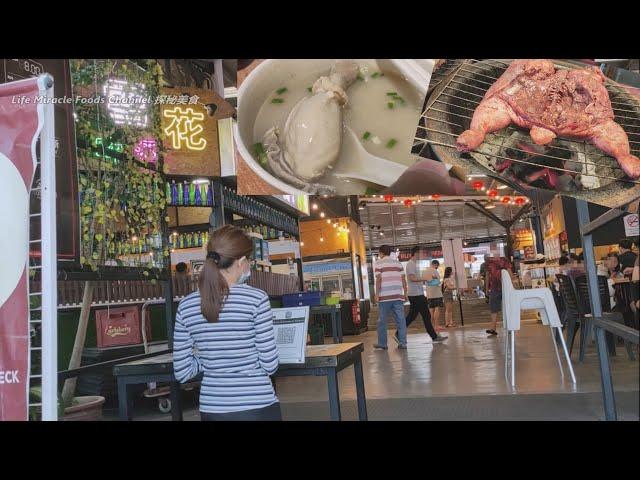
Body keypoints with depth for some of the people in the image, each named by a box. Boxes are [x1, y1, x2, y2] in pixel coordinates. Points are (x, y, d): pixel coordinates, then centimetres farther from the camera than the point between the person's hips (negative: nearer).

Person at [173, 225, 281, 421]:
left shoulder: (186, 306, -3)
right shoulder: (256, 298, -14)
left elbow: (182, 373, 0)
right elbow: (269, 365, -11)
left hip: (212, 409, 4)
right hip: (257, 408, -4)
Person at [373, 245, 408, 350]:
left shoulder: (379, 263, 2)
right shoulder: (398, 262, 14)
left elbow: (378, 279, -7)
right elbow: (403, 279, 9)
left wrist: (376, 294, -5)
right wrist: (405, 293, 13)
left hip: (385, 296, -3)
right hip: (398, 295, 4)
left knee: (382, 321, 5)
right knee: (401, 320, 3)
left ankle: (382, 344, 10)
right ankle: (402, 343, 0)